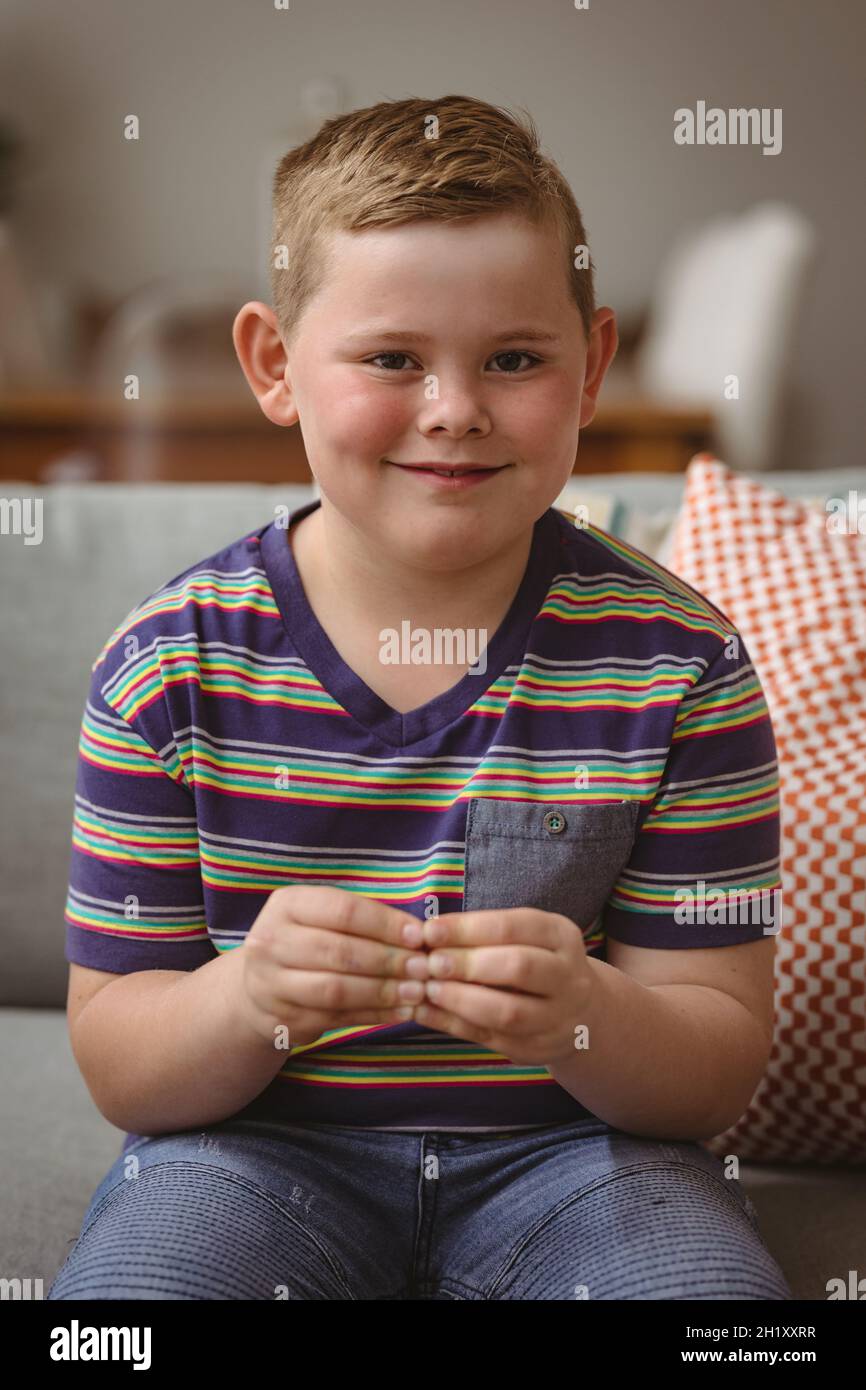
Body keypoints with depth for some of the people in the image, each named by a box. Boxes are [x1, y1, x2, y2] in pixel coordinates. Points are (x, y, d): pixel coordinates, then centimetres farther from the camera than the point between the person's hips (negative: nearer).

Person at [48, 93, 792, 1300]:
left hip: (571, 1145, 1)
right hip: (257, 1149, 0)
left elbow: (720, 1070, -5)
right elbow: (118, 1067, -4)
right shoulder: (169, 661, -7)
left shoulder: (676, 660, -8)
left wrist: (584, 1016, -28)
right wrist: (249, 998, -27)